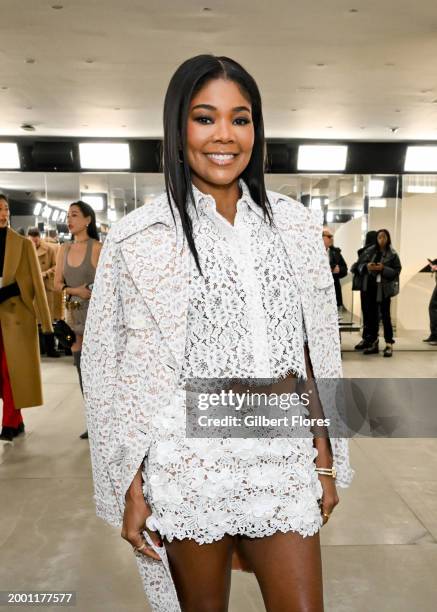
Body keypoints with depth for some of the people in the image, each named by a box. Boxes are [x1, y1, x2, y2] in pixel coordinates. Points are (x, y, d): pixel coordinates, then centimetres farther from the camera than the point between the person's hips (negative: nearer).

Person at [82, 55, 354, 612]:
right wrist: (131, 489, -5)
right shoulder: (139, 237, -7)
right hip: (189, 461, -2)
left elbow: (313, 352, 7)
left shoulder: (295, 226, 3)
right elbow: (120, 375, -4)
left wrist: (326, 461, 8)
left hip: (284, 456, 3)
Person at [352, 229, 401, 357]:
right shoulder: (369, 251, 6)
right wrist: (366, 266, -12)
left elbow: (397, 271, -6)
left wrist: (383, 269, -19)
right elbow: (359, 266, 8)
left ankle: (389, 345, 6)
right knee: (371, 315, 9)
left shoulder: (392, 254, -2)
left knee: (385, 316, -1)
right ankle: (373, 344, 18)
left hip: (384, 289, -4)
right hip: (370, 287, 4)